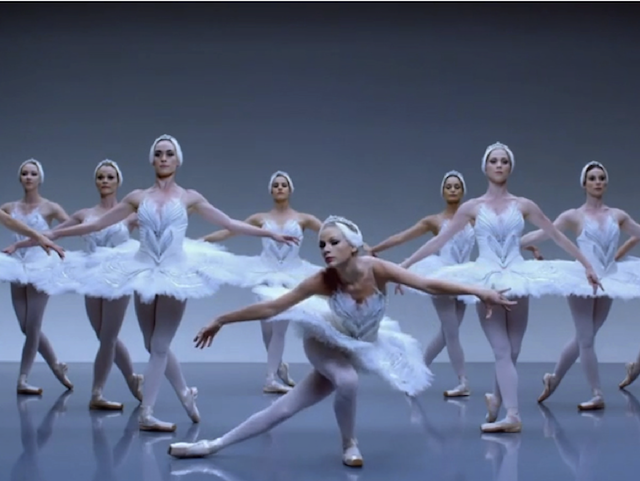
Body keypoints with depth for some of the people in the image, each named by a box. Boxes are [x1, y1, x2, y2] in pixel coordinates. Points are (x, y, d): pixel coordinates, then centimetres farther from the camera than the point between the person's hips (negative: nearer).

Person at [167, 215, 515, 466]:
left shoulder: (376, 269, -29)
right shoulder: (322, 281, -28)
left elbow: (429, 285, -29)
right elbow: (270, 307, -20)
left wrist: (480, 291, -37)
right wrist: (221, 321, -17)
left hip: (362, 350, 1)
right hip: (326, 344, -1)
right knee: (347, 381, -34)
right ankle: (349, 444, -2)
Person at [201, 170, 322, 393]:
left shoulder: (302, 219, 6)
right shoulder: (260, 218, 7)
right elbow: (228, 231, 6)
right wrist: (200, 240, 1)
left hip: (290, 276, -1)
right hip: (265, 274, 1)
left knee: (280, 328, -7)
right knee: (267, 327, 1)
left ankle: (271, 379, -3)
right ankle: (278, 365, 28)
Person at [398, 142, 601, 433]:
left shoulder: (523, 206, 6)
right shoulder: (472, 207, 3)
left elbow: (558, 236, 11)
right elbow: (439, 240, 4)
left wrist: (587, 265, 12)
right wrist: (404, 265, 1)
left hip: (518, 280, 2)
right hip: (486, 282, -2)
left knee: (511, 352, 5)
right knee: (502, 352, -9)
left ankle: (496, 399, 28)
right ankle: (513, 416, -10)